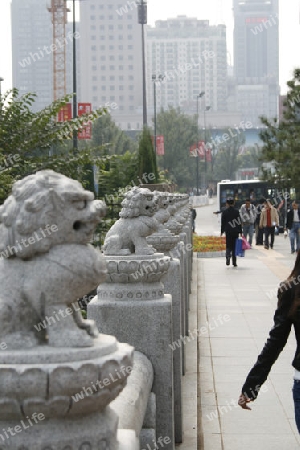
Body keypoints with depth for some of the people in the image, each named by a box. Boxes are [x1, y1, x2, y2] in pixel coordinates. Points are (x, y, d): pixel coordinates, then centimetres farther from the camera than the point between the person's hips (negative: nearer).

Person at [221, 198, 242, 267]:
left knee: (228, 246, 6)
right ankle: (234, 262, 7)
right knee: (234, 246, 8)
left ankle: (228, 255, -25)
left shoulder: (225, 212, -2)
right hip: (236, 232, 1)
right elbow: (239, 222, 2)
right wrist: (240, 232, 7)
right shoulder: (236, 211, 2)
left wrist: (222, 231, 9)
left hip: (228, 231, -1)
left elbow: (223, 223, 1)